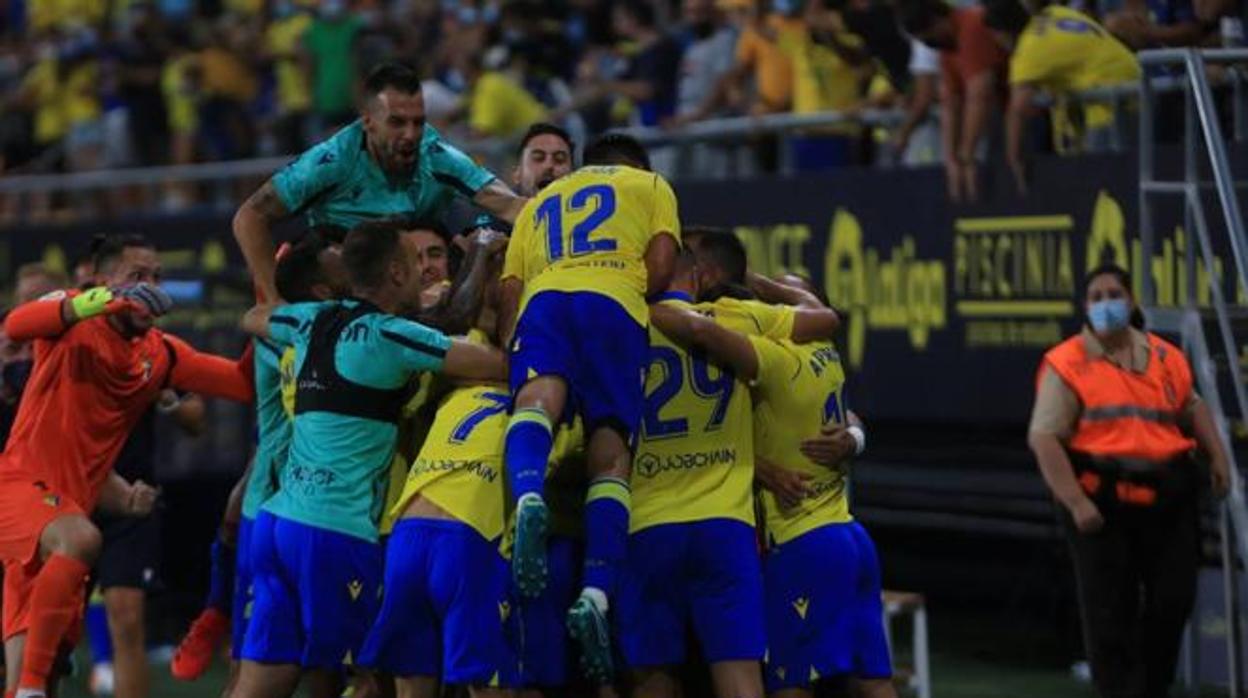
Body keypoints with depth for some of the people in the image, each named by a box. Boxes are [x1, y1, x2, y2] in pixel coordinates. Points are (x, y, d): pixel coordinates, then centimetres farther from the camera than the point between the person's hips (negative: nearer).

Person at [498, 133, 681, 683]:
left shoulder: (541, 202, 36)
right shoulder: (650, 185, 29)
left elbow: (509, 288, 22)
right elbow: (660, 266, 11)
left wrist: (507, 347, 18)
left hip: (542, 299, 2)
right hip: (613, 303, -2)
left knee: (538, 397, -24)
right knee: (611, 450, -6)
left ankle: (528, 496, -60)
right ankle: (596, 593, -24)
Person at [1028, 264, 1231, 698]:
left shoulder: (1165, 357, 12)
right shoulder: (1067, 365, -4)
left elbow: (1192, 408, 28)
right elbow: (1043, 438, -11)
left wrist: (1217, 455, 13)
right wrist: (1075, 502, -18)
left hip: (1168, 499, 4)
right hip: (1102, 500, -4)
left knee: (1173, 600, 6)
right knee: (1109, 608, -2)